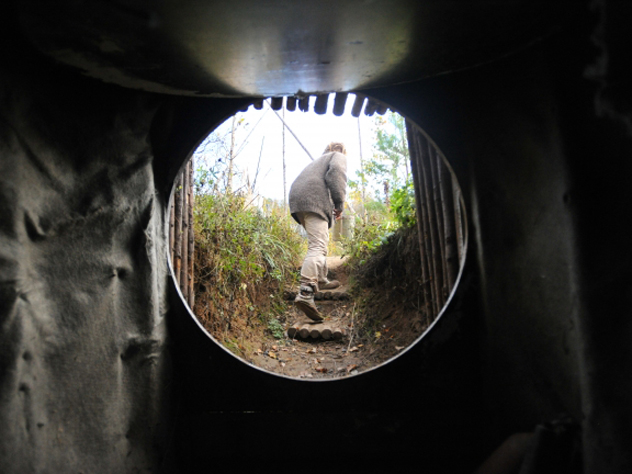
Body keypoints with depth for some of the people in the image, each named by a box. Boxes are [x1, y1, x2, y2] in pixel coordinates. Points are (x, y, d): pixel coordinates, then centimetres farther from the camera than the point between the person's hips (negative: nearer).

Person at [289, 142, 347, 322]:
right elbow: (336, 171, -8)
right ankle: (305, 293, -38)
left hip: (296, 196, 9)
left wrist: (331, 209, 31)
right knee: (318, 247, -21)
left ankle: (321, 280, 35)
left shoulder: (320, 159, 39)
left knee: (319, 244, 25)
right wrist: (339, 203, -5)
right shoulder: (339, 157, 16)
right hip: (314, 198, -9)